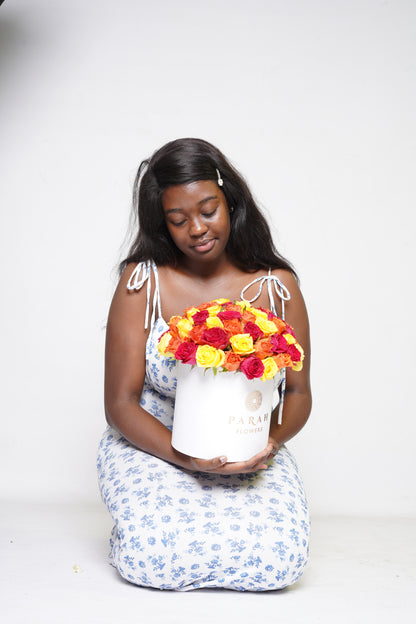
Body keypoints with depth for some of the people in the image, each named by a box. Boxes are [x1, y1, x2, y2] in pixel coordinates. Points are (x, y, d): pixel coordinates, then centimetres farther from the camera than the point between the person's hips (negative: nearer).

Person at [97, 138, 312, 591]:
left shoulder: (277, 285, -3)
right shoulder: (142, 282, -8)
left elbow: (298, 392, 3)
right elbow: (120, 404, -9)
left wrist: (272, 439, -21)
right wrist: (185, 457, -26)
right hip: (152, 445, -1)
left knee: (278, 560, -22)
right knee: (154, 558, -27)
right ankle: (141, 522, 11)